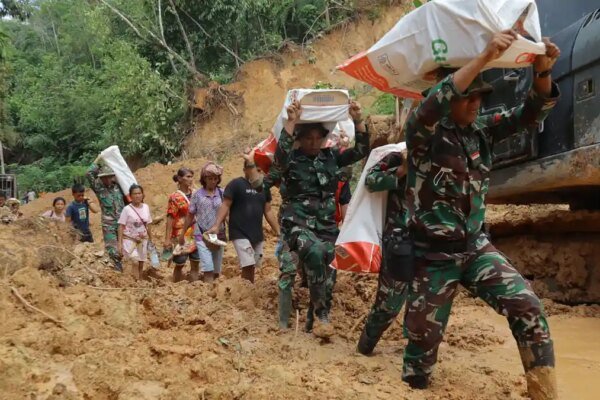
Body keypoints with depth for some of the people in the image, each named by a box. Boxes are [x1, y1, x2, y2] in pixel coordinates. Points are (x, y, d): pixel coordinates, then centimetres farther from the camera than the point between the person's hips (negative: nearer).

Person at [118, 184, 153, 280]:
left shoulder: (146, 207, 0)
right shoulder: (127, 209, -12)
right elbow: (121, 226, -11)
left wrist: (151, 240, 13)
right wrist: (120, 243, -16)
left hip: (143, 240, 4)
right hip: (129, 239, -4)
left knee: (141, 264, 9)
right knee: (135, 262, -17)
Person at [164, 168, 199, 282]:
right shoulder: (175, 197, -6)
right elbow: (170, 218, -9)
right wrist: (167, 239, -14)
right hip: (181, 235, -4)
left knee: (196, 264, 6)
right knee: (179, 264, 6)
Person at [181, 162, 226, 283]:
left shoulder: (222, 193, 2)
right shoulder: (198, 195, 0)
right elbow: (190, 216, 7)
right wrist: (182, 233, 9)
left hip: (219, 235, 2)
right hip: (202, 235, -2)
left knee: (216, 271, 8)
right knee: (208, 269, -14)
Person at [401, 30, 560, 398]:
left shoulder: (482, 130, 2)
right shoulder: (424, 134, -14)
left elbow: (530, 114, -2)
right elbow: (431, 106, -35)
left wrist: (542, 71, -22)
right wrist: (485, 57, -41)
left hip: (476, 247, 4)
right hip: (434, 255, -4)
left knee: (528, 308, -11)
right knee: (423, 335, 7)